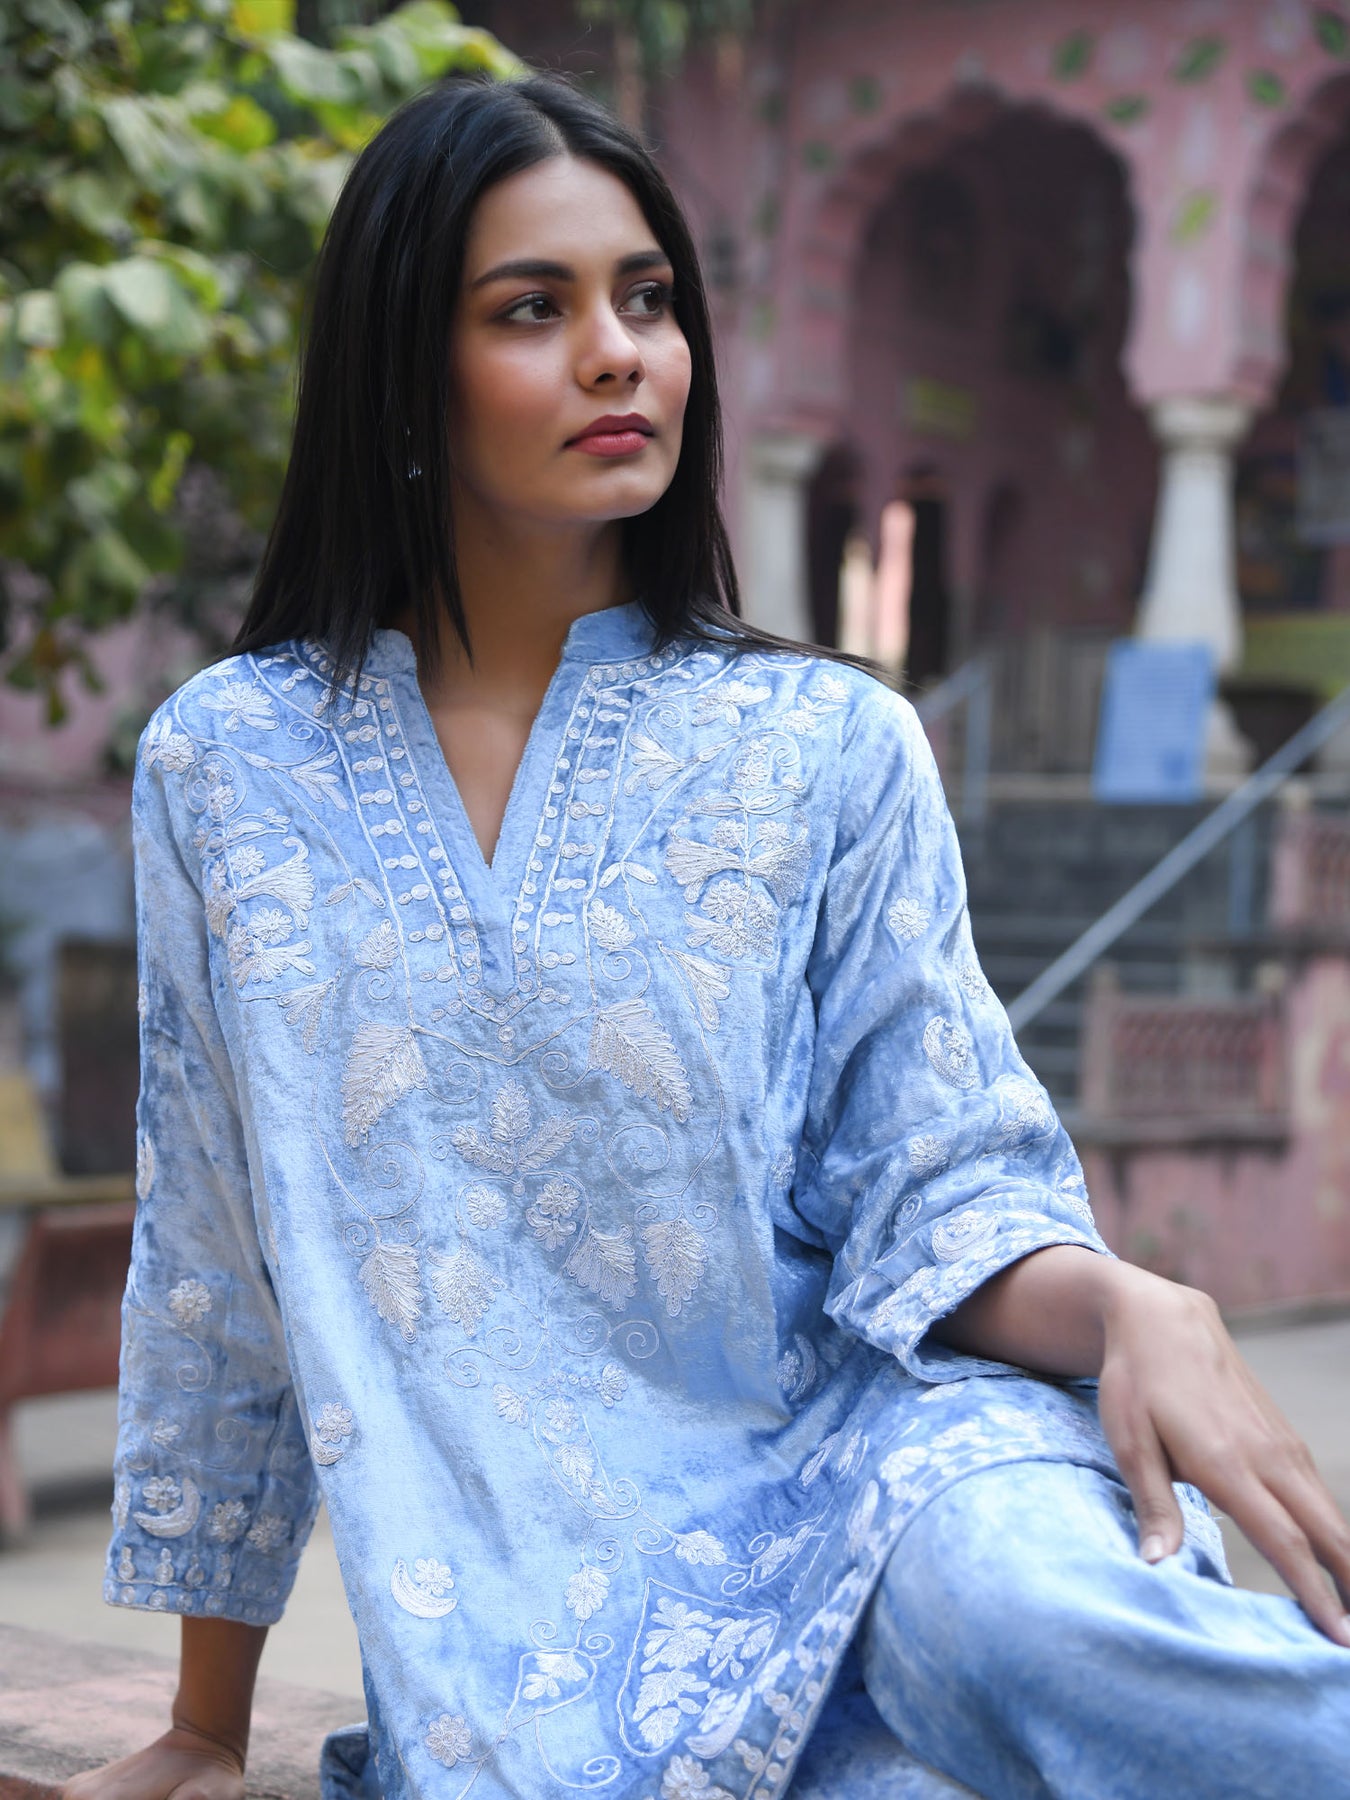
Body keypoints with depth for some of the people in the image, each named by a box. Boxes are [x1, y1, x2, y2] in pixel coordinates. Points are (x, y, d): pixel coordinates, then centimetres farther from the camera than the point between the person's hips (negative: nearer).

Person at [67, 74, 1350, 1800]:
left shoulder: (829, 747, 2)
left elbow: (935, 1191, 1)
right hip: (509, 1621, 0)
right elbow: (211, 1266, 10)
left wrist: (1126, 1304, -23)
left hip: (846, 1466, 0)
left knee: (1012, 1601, -33)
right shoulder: (227, 767, 4)